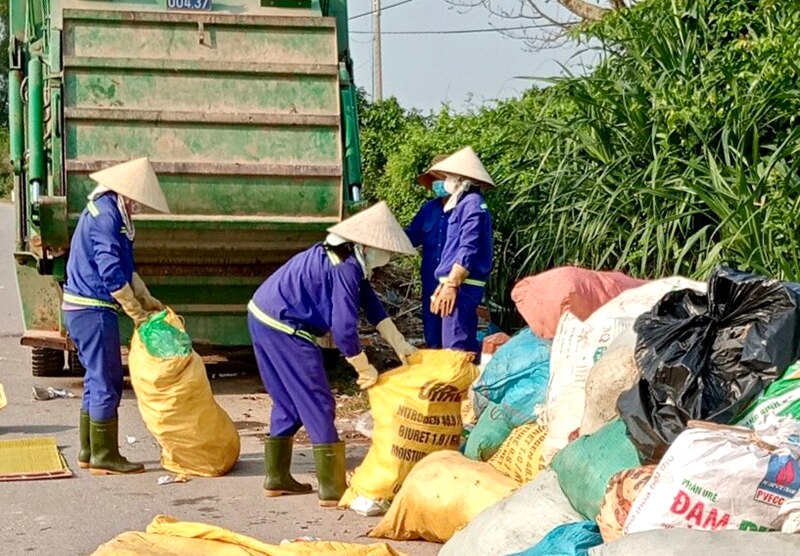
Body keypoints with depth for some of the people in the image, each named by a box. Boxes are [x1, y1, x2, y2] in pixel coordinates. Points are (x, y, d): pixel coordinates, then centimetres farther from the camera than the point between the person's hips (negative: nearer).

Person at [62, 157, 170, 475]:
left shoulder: (106, 209, 14)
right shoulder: (106, 215, -18)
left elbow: (125, 267, 20)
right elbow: (112, 273, -22)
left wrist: (147, 300, 13)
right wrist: (137, 313, -14)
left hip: (81, 307, 10)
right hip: (93, 310, -10)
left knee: (98, 380, 16)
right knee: (106, 383, -4)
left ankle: (89, 452, 23)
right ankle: (104, 457, 3)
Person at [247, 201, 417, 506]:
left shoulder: (347, 259, 10)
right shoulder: (345, 269, -21)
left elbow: (372, 305, 16)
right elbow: (344, 330, -23)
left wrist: (401, 345, 16)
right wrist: (365, 370, -9)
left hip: (263, 317, 10)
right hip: (284, 329, -10)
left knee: (288, 403, 19)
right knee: (318, 405, -4)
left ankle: (277, 478, 26)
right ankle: (333, 489, 0)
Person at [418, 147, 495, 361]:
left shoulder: (472, 204, -12)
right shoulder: (463, 203, 19)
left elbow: (468, 250, -20)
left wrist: (451, 285, -22)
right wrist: (443, 283, 21)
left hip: (461, 286, -11)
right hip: (458, 285, 11)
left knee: (455, 348, -12)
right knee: (466, 347, 13)